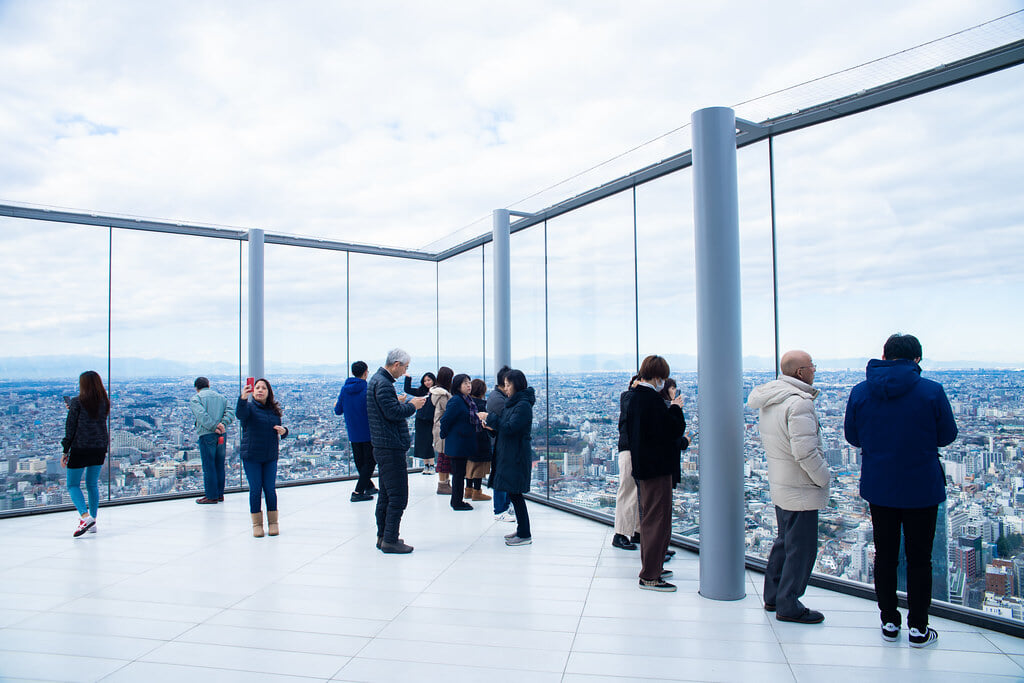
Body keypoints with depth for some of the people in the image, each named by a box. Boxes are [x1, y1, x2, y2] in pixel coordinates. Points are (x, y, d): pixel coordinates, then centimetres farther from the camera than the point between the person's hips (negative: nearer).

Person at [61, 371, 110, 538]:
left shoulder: (78, 402, -9)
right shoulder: (104, 403, 4)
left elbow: (70, 428, -7)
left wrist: (65, 451, 0)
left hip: (80, 449, -5)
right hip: (100, 449, 5)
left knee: (73, 485, 5)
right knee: (92, 484, 15)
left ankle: (85, 516, -16)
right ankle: (92, 521, 18)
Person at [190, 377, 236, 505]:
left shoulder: (195, 398, 0)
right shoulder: (221, 397, 16)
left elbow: (201, 415, -16)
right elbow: (230, 410, 2)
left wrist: (214, 427, -16)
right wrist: (223, 423, -9)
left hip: (206, 435, -5)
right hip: (222, 435, 5)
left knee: (208, 466, 0)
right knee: (219, 465, 13)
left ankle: (211, 496, 3)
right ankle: (220, 494, 19)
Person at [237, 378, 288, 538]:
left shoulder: (274, 410, 9)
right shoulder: (249, 407, -3)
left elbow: (279, 432, 19)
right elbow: (239, 414, -27)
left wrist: (284, 431, -5)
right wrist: (243, 397, -45)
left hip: (270, 457, 3)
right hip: (251, 457, -3)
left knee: (270, 489, 5)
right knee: (255, 489, 1)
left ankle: (273, 522, 16)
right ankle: (256, 524, 13)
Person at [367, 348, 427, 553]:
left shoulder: (377, 380, 16)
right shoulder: (383, 383, -17)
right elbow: (393, 412, -23)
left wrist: (404, 404, 11)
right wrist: (412, 405, -9)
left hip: (384, 446, 11)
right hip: (391, 448, -11)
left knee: (386, 494, 17)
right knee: (398, 496, -5)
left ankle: (383, 536, 25)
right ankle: (390, 540, 0)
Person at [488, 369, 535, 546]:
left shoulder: (523, 405, -16)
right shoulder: (513, 403, 14)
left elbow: (509, 428, -22)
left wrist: (490, 419, -15)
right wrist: (491, 425, 0)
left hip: (517, 456, -9)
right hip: (508, 454, 9)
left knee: (514, 493, -4)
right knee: (513, 493, 14)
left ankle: (525, 535, 4)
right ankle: (521, 530, 24)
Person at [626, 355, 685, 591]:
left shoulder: (635, 397, 10)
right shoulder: (652, 399, -20)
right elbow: (675, 429, -19)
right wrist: (676, 408, -3)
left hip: (642, 465, 10)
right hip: (657, 467, -10)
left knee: (649, 517, 19)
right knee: (658, 519, -3)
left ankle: (651, 567, 30)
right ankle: (650, 576, 2)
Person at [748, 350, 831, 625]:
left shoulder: (769, 399, 8)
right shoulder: (799, 402, -22)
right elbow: (805, 451, -26)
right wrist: (824, 478, -10)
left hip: (779, 485, 10)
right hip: (801, 490, -10)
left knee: (785, 541, 21)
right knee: (801, 548, 3)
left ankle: (773, 596, 32)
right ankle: (788, 606, 14)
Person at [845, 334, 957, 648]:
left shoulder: (859, 392, -6)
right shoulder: (932, 391, -12)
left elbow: (852, 437, 3)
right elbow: (947, 436, -2)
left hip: (878, 488, 2)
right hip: (922, 489, -2)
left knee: (885, 555, 14)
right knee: (919, 558, 11)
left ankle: (889, 622, 23)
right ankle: (918, 628, 19)